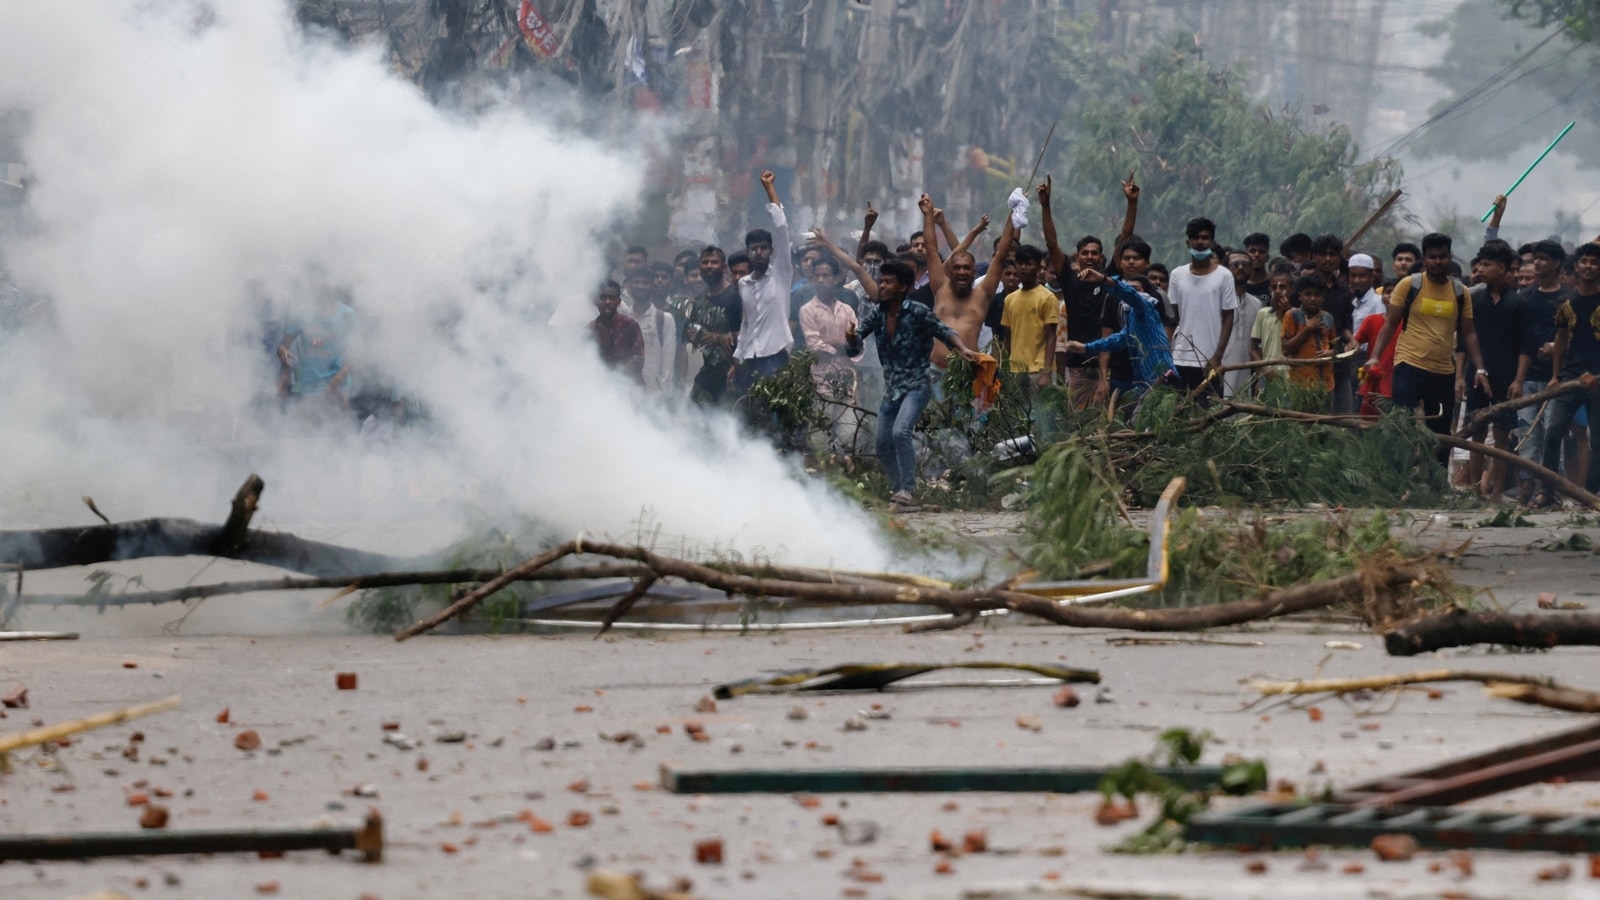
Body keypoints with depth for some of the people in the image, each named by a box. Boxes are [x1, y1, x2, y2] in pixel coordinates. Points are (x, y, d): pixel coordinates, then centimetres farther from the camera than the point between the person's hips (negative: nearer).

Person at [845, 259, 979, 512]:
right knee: (883, 445, 7)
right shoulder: (876, 313, 3)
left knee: (900, 432, -27)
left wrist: (963, 349, -25)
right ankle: (898, 492, 23)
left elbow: (943, 332, -6)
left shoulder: (917, 312, -12)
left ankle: (908, 492, -24)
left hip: (916, 385, -7)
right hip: (892, 389, 7)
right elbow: (854, 348, 3)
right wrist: (852, 338, -21)